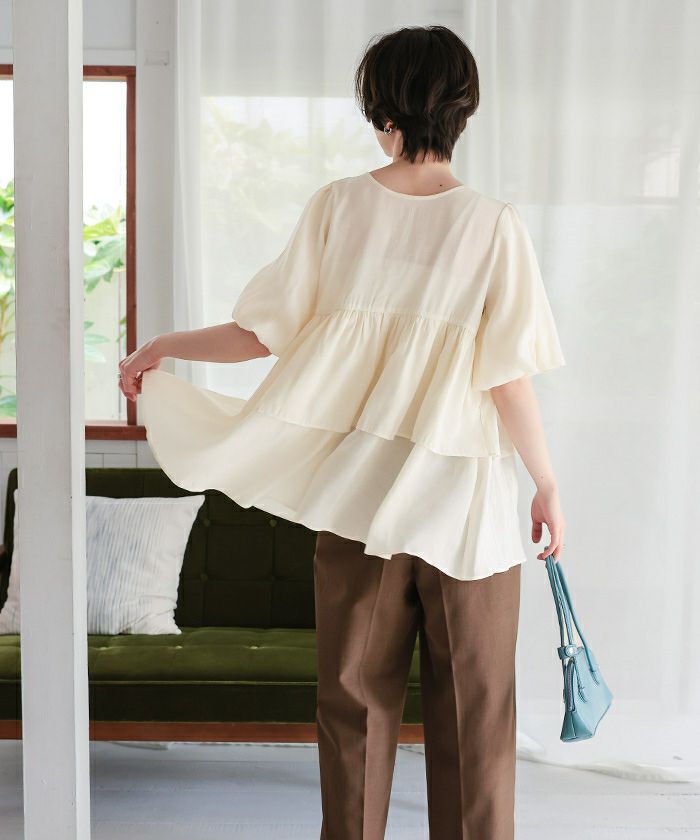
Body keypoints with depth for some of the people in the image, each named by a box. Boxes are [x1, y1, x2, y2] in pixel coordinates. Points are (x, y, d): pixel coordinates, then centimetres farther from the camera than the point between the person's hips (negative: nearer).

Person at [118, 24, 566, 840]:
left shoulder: (337, 205, -4)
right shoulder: (494, 226, -9)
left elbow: (264, 332, -2)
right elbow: (509, 381, -10)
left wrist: (163, 346, 15)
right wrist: (548, 487, 2)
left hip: (356, 493, 2)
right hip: (464, 499, -2)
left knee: (356, 697, 15)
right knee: (472, 711, 10)